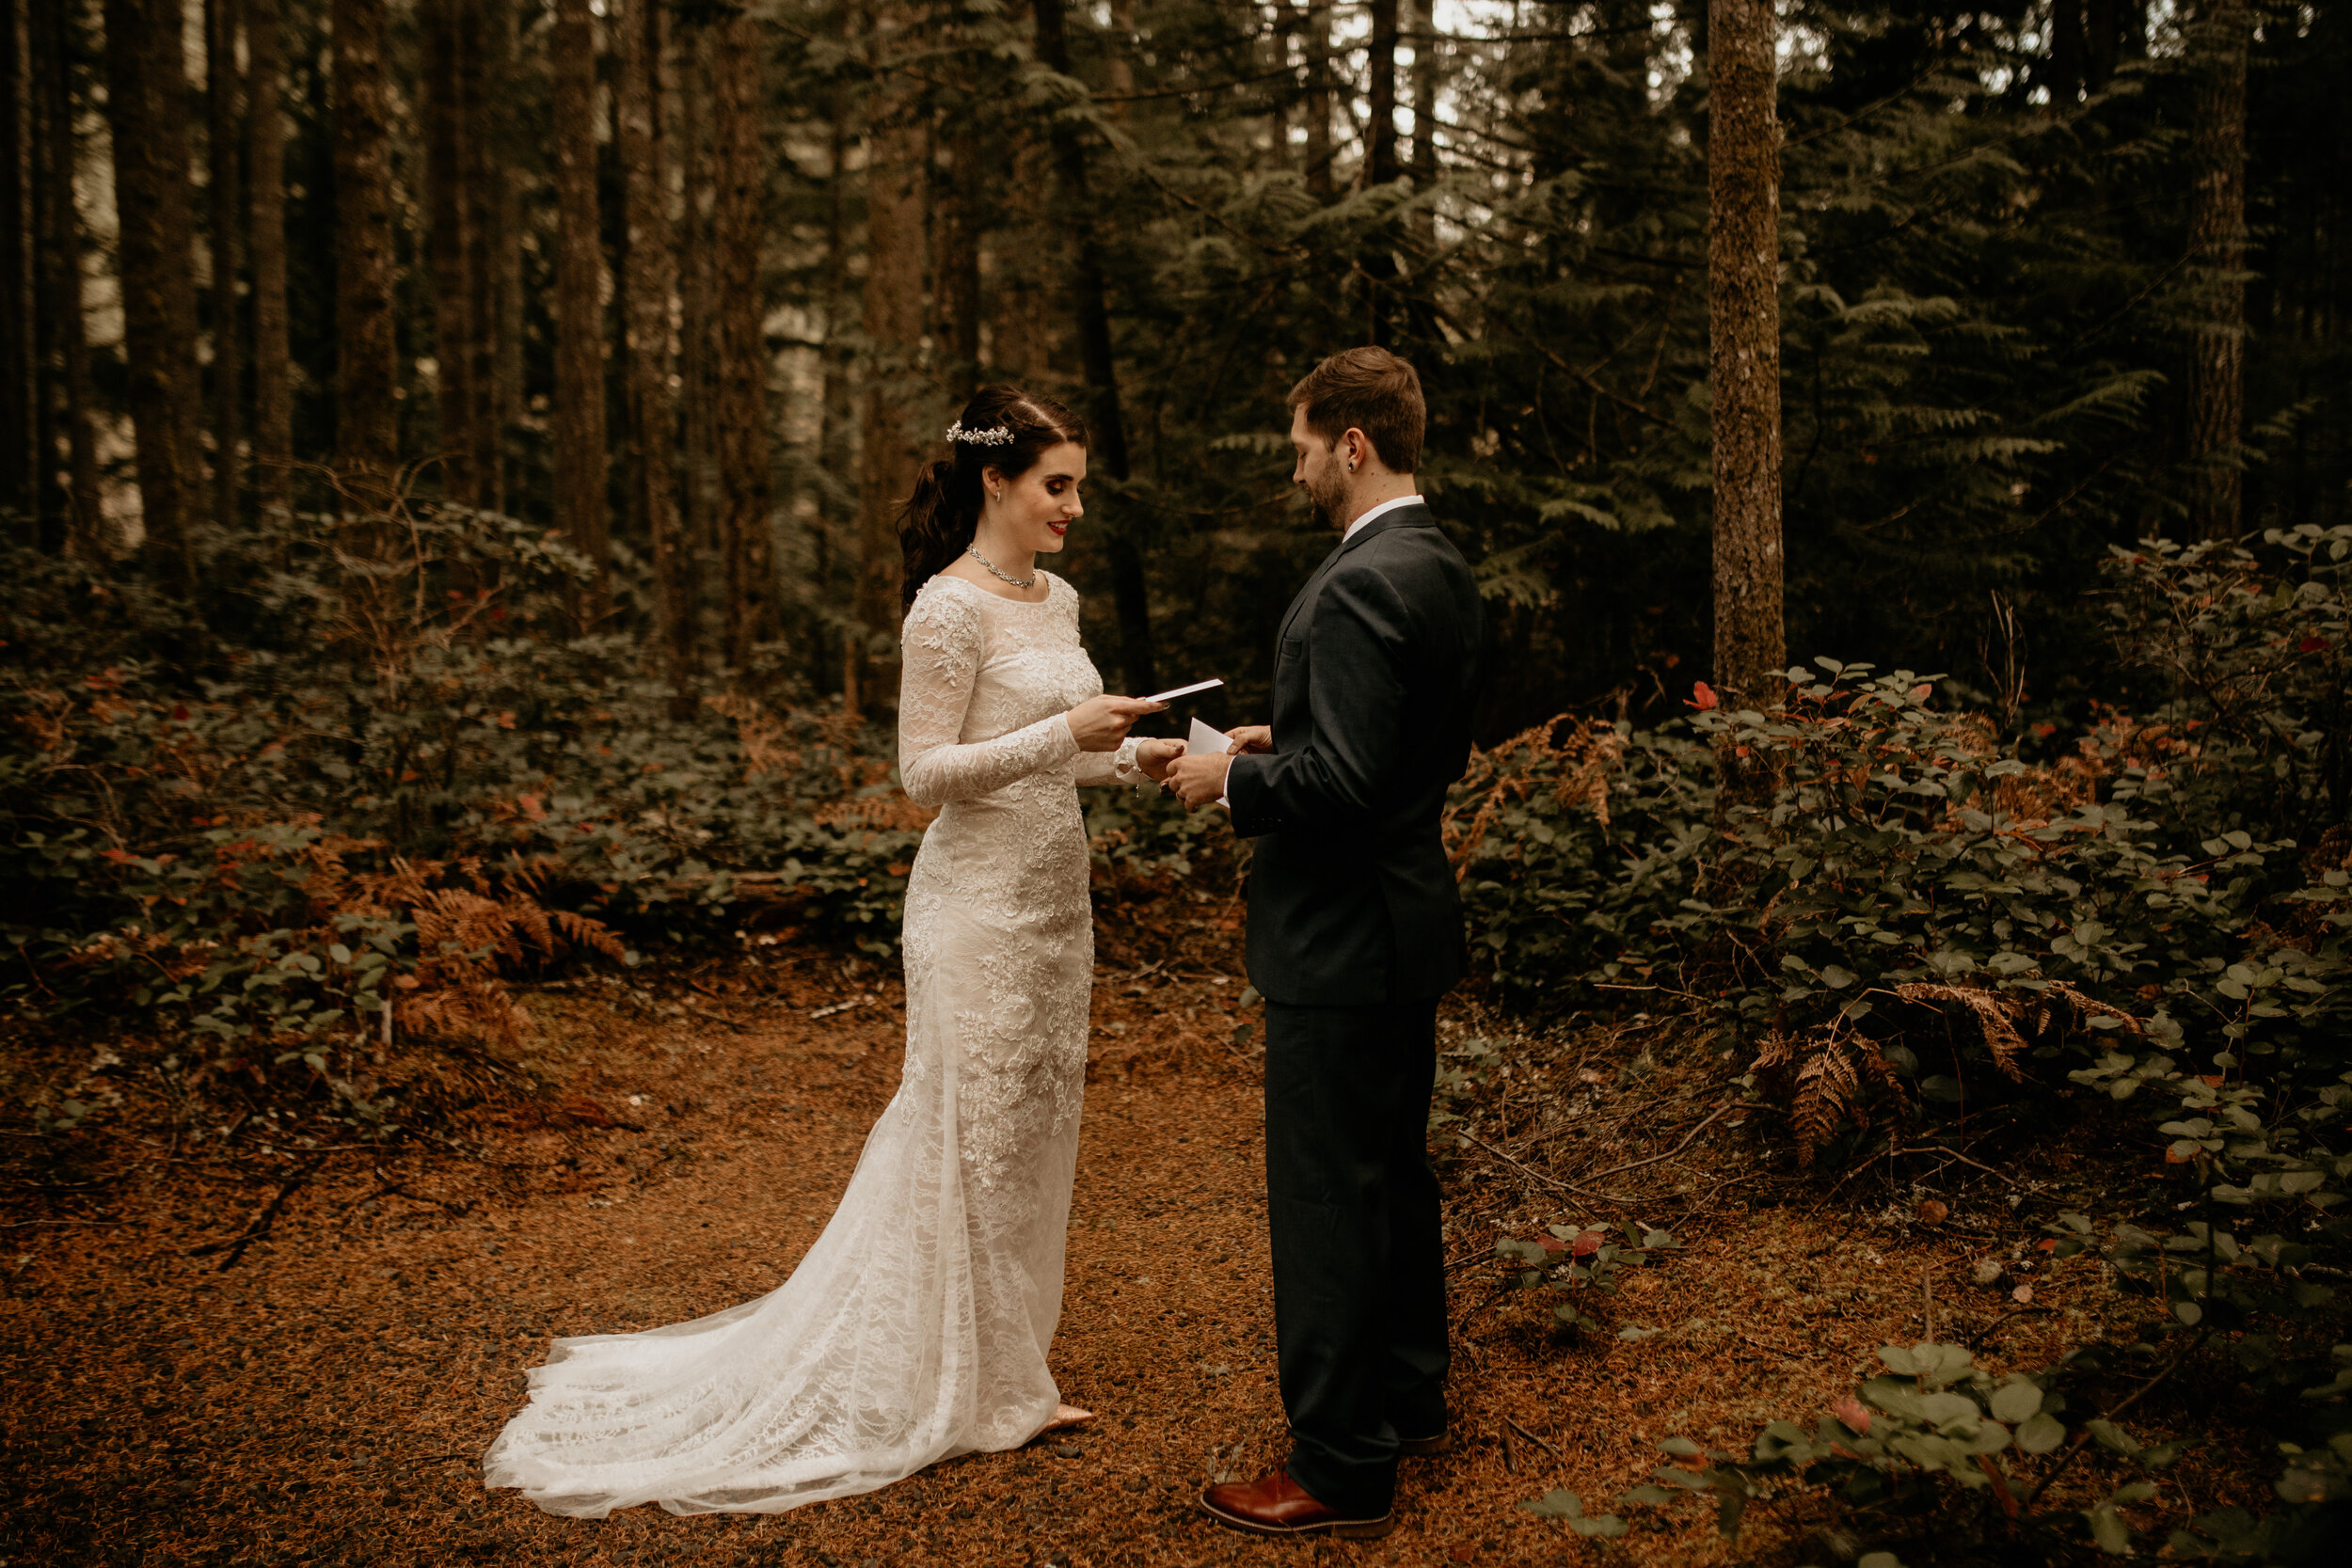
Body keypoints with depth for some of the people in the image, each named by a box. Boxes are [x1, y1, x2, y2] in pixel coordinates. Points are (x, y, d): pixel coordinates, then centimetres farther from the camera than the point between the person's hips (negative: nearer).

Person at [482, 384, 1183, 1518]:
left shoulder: (1057, 601, 11)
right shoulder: (949, 608, -14)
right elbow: (927, 771, -17)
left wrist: (1127, 759, 0)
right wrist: (1061, 736, -25)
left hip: (1055, 898, 9)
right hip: (981, 907, -8)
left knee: (1034, 1134, 14)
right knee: (973, 1137, 1)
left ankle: (1002, 1371, 27)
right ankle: (963, 1389, 16)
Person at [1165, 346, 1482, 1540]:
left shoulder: (1363, 584, -22)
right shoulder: (1439, 567, 10)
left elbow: (1340, 780, -27)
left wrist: (1230, 783, -11)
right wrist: (1282, 736, 11)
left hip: (1342, 939, -11)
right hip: (1405, 918, 11)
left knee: (1327, 1199, 0)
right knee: (1395, 1175, 21)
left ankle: (1342, 1468, 11)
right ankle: (1408, 1402, 37)